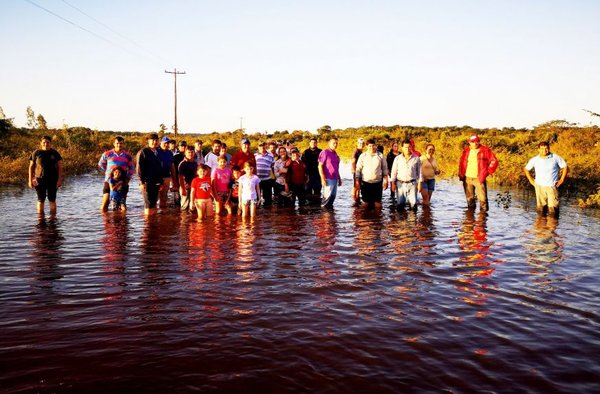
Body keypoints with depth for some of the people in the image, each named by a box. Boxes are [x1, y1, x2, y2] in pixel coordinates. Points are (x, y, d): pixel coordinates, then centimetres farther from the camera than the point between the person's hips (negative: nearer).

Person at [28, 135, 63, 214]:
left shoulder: (55, 153, 2)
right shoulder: (36, 153, 2)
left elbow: (60, 167, 2)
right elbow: (31, 167, 5)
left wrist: (59, 179, -6)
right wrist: (30, 180, 0)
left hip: (52, 180, 0)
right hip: (40, 179, 0)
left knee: (52, 200, 4)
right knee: (41, 200, 4)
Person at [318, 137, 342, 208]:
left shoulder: (335, 154, 16)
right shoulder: (325, 153, -7)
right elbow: (320, 166, -11)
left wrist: (339, 178, 20)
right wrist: (323, 178, -17)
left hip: (335, 179, 7)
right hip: (328, 179, -7)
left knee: (333, 196, 9)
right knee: (327, 196, -6)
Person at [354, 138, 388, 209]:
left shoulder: (380, 156, 1)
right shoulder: (363, 156, -1)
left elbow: (384, 168, 8)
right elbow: (358, 169, 1)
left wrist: (385, 180, 4)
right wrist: (357, 180, -4)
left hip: (377, 182, 0)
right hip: (365, 182, 0)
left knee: (377, 203, 3)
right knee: (365, 202, 8)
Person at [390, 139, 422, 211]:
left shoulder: (416, 158, 4)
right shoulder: (397, 158, 5)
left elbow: (419, 171, 8)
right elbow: (394, 171, 7)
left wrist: (419, 183, 4)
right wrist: (393, 183, 2)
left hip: (412, 184, -1)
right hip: (400, 184, 1)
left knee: (413, 203, -6)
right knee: (400, 204, 5)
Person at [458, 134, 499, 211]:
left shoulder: (485, 150, -2)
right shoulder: (466, 151, 9)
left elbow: (494, 161, 0)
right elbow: (461, 163, 18)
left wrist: (487, 172, -5)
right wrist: (461, 174, 9)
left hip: (479, 178, -4)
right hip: (467, 178, 4)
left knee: (482, 197, -9)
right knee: (469, 197, 11)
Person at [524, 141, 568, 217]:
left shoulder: (555, 158, -1)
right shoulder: (534, 160, 3)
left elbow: (565, 167, 8)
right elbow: (526, 169, 18)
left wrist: (562, 179, 3)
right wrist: (531, 180, 10)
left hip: (552, 186, -1)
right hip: (539, 187, 1)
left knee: (553, 207, -5)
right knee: (540, 207, 3)